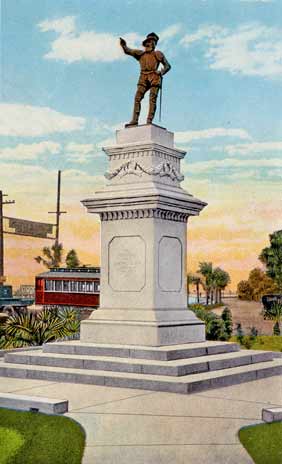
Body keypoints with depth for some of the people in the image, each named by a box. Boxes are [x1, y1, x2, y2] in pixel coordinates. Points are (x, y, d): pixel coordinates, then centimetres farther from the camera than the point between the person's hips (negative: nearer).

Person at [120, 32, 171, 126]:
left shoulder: (158, 54, 18)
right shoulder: (140, 53, 21)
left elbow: (167, 66, 19)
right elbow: (128, 51, 10)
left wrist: (161, 72, 0)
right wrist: (124, 45, -10)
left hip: (154, 77, -1)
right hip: (143, 78, 1)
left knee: (152, 99, -12)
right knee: (137, 98, -12)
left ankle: (149, 121, -17)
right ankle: (134, 120, -17)